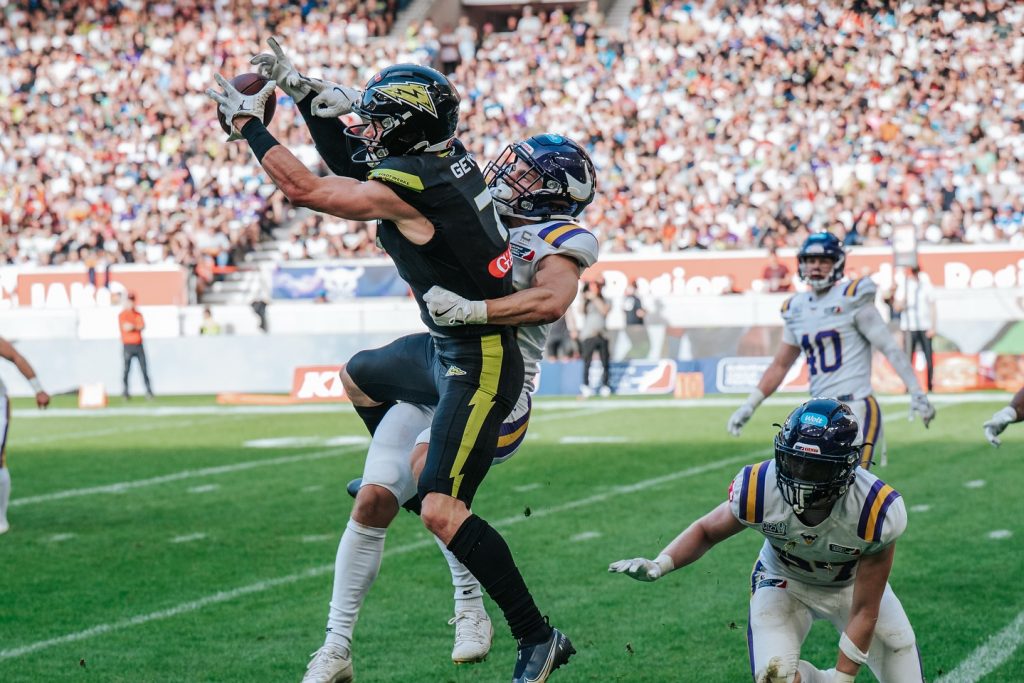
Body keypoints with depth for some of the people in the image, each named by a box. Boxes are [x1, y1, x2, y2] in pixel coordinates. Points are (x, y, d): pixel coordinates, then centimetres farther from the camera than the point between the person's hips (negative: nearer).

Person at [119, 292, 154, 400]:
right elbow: (126, 327, -16)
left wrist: (132, 327, -13)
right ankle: (125, 392, 2)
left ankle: (149, 391, -2)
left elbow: (142, 326, -1)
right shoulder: (122, 315, -1)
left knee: (144, 369, -1)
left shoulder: (138, 314, 13)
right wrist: (137, 326, -6)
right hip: (128, 345, -4)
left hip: (139, 345, 4)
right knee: (126, 369, -4)